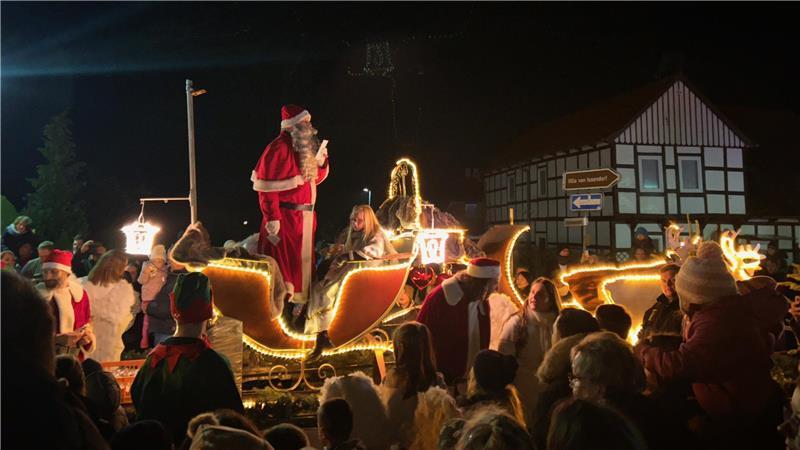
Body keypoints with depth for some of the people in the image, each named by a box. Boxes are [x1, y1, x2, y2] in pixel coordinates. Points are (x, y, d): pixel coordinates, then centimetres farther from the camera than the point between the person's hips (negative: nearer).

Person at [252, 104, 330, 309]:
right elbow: (267, 187, -20)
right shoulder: (278, 148, -15)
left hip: (305, 217, 9)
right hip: (284, 217, -9)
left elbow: (314, 179, 22)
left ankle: (298, 304, 30)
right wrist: (272, 218, -24)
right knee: (284, 263, -3)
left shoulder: (304, 148, 13)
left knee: (302, 261, 16)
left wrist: (320, 162, 2)